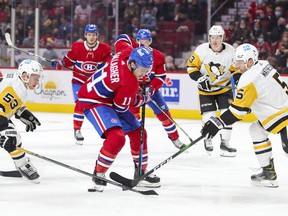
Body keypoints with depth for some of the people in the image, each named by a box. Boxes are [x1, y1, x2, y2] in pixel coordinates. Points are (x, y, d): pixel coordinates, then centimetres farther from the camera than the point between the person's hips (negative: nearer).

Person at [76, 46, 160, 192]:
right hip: (93, 102, -10)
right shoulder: (130, 83, -32)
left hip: (110, 98, 10)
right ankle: (98, 175, -13)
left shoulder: (129, 52, -12)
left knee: (138, 133, 13)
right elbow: (120, 107, -18)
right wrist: (142, 99, -1)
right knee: (116, 137, -29)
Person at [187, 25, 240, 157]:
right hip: (206, 89, -1)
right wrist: (199, 78, -21)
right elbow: (191, 66, -8)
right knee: (208, 115, -6)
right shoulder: (202, 50, -16)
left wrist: (237, 83, -17)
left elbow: (237, 70, -2)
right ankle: (208, 140, 20)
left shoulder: (230, 51, -13)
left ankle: (224, 143, 2)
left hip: (224, 87, 1)